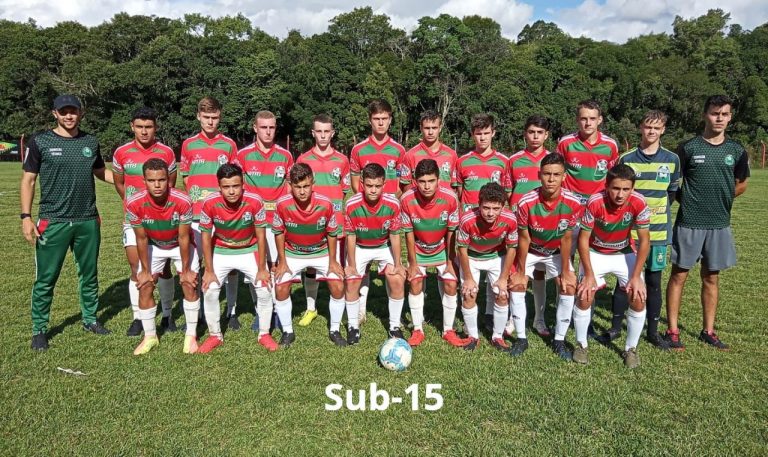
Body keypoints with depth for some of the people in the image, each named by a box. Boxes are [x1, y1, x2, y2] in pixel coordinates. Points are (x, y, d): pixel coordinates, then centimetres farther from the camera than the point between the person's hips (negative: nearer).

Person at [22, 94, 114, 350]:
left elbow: (101, 172, 22)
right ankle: (39, 330, 16)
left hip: (88, 221, 4)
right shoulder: (40, 142, -2)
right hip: (53, 222, -3)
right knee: (46, 278, 2)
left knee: (89, 274, 13)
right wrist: (26, 217, -8)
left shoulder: (90, 142, 7)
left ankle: (90, 319, 29)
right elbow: (28, 180, -1)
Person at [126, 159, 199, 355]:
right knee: (145, 287, -3)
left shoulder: (182, 201, -34)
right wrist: (145, 270, -9)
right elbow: (141, 239, -16)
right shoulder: (134, 203, -29)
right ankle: (150, 336, 14)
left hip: (181, 245, -1)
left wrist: (185, 270, -16)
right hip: (153, 246, 2)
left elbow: (183, 238, -23)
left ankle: (191, 335, 5)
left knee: (189, 284, -9)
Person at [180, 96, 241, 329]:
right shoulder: (189, 144, 9)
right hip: (196, 213, 1)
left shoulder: (229, 144, 7)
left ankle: (232, 310, 11)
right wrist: (196, 197, 1)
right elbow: (185, 178, 14)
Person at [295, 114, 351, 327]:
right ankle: (310, 308, 23)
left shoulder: (342, 160, 4)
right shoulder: (303, 159, 4)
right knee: (310, 266, 8)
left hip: (336, 224, 0)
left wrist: (347, 220, 4)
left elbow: (345, 192, 8)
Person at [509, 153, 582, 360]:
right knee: (516, 285, -13)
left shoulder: (573, 203, -26)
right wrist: (521, 271, -11)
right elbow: (524, 238, -18)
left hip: (556, 252, 1)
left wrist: (565, 272, -9)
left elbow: (566, 238, -14)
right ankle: (521, 338, 2)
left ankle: (559, 340, 4)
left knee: (569, 288, -11)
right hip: (530, 251, -1)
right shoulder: (526, 202, -30)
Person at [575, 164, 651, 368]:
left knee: (638, 299, -10)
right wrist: (589, 274, -19)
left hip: (624, 253, 2)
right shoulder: (595, 202, -29)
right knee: (585, 297, -13)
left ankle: (631, 348, 10)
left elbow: (644, 240, -15)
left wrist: (636, 276, -17)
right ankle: (581, 345, 8)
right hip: (595, 253, -1)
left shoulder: (638, 203, -25)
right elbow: (583, 239, -19)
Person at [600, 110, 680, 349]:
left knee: (654, 280, 7)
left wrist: (657, 212, 6)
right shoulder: (626, 159, 0)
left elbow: (672, 193, 13)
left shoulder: (672, 160, 4)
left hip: (658, 231, 1)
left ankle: (653, 330, 18)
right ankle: (616, 327, 15)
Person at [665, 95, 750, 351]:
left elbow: (741, 185, 17)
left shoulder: (736, 151, 5)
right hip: (689, 223, -3)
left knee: (711, 277, 11)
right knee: (679, 275, 1)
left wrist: (719, 199, 8)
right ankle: (673, 331, 8)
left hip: (719, 224, 4)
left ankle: (708, 331, 22)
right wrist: (688, 201, -2)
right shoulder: (689, 148, -5)